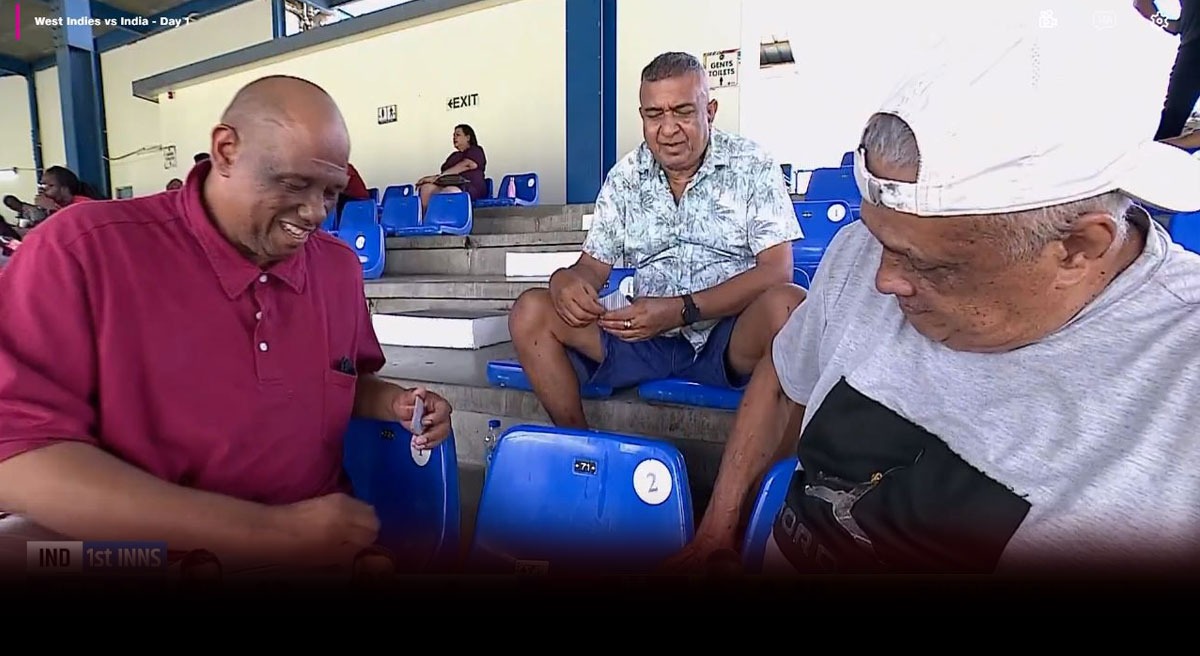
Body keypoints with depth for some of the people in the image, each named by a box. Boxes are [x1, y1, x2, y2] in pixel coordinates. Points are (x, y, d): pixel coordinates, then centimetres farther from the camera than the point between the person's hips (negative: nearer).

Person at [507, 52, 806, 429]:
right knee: (530, 313, -11)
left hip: (729, 332, -3)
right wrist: (565, 280, -15)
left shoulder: (751, 166, 0)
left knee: (789, 305, -35)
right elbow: (594, 267, 12)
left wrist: (681, 309, -21)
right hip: (645, 333, 4)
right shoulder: (624, 177, 10)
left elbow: (777, 270, -10)